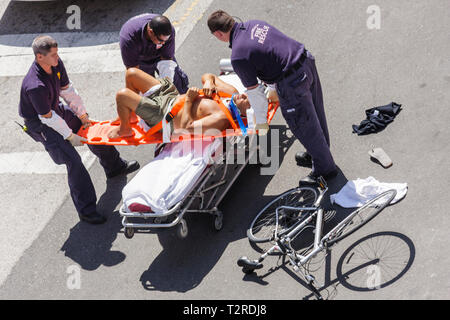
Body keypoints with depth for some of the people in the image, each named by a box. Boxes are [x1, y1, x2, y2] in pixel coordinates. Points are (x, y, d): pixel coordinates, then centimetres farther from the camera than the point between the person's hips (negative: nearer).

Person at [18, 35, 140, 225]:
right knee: (73, 161, -17)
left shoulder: (56, 64, -15)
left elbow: (67, 90, 2)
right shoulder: (35, 86, -38)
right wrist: (70, 136, -16)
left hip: (55, 110, 8)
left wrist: (82, 115, 6)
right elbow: (48, 117, -26)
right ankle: (86, 210, -8)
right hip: (39, 123, -8)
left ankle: (114, 167, 44)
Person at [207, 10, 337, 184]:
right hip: (307, 64, 9)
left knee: (304, 127, 11)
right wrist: (274, 88, 32)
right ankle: (317, 154, 50)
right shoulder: (253, 24, 7)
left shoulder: (238, 57, -17)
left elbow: (254, 92, -8)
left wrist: (261, 122, 8)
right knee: (315, 115, 27)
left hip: (292, 83, -9)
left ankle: (325, 168, 29)